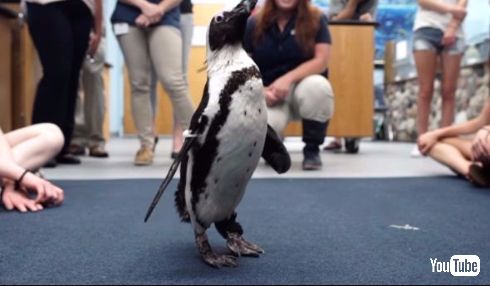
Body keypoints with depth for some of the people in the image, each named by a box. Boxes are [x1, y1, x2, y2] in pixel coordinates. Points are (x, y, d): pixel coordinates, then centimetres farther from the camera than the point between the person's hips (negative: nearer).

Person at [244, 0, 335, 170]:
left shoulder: (316, 19, -3)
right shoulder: (254, 23, 0)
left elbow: (321, 60, -12)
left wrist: (288, 79, -26)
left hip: (303, 88, 0)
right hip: (269, 95, 0)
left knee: (318, 85, -38)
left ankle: (312, 149, -11)